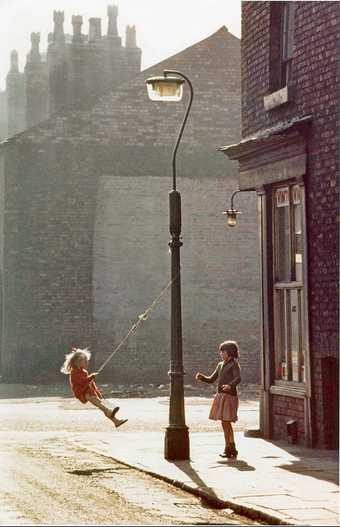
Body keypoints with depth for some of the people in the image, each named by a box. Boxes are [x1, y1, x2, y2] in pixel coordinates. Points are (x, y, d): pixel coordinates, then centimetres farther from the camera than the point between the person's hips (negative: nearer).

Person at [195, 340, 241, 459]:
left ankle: (230, 449, -5)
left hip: (229, 397, -8)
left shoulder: (234, 364, -7)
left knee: (226, 423, -10)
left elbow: (238, 379, -23)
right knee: (225, 423, 7)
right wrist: (201, 377, -1)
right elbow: (211, 379, 18)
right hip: (221, 396, 8)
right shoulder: (220, 365, 16)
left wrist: (229, 385, -42)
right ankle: (230, 449, 12)